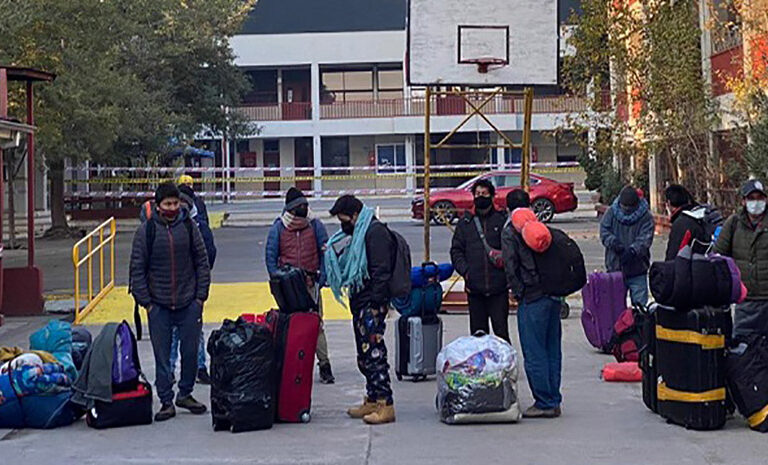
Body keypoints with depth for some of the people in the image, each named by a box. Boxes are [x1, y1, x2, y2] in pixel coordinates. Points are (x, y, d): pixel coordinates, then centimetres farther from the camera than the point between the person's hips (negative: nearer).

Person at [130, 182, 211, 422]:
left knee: (190, 351, 7)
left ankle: (185, 393, 26)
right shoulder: (146, 230, -2)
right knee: (162, 355, 3)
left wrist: (201, 295, 1)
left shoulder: (189, 226, 2)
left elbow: (202, 262, 7)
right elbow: (137, 269, 0)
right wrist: (145, 301, -5)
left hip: (189, 303, 1)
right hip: (158, 305, -1)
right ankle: (166, 401, 12)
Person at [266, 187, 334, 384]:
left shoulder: (316, 226, 4)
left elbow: (325, 254, 7)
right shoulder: (278, 228, 4)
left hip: (311, 284, 0)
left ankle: (324, 365, 2)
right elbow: (270, 257, 5)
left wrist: (321, 279, -3)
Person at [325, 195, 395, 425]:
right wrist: (333, 251, 12)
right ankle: (372, 401, 21)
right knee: (364, 354, 13)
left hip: (372, 303, -11)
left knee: (374, 352, -12)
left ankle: (385, 404, -12)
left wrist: (376, 304, -22)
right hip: (359, 302, 11)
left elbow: (381, 271, -19)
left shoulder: (375, 232, -12)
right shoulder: (356, 233, 20)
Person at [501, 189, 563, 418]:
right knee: (552, 350, 12)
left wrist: (519, 293, 0)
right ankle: (554, 402, 17)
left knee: (534, 353, 0)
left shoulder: (510, 232, -4)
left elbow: (510, 268, -11)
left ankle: (545, 403, 2)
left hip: (532, 298, -7)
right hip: (554, 295, 7)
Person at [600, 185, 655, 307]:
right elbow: (604, 231, -1)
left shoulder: (645, 216, -5)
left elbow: (645, 238, -13)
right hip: (615, 266, 2)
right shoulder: (612, 212, 2)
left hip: (637, 269, -2)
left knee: (639, 302, 1)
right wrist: (613, 242, -22)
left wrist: (633, 250, -30)